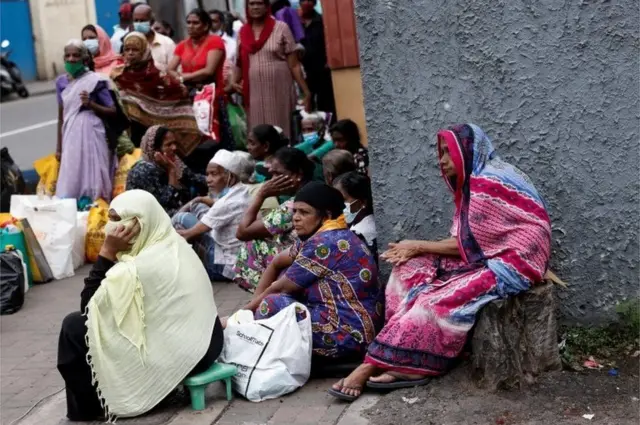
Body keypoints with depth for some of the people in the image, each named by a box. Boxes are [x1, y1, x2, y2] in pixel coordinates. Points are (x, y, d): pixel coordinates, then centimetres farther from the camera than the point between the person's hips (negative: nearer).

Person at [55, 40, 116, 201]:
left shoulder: (95, 80, -5)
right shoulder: (61, 82, 8)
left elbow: (113, 112, -2)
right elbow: (61, 116, 14)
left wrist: (91, 104, -17)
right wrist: (59, 147, 14)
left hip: (91, 135, -4)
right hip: (71, 137, 4)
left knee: (93, 181, -3)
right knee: (70, 183, 3)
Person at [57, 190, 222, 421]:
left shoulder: (136, 270, -23)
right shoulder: (175, 245, 4)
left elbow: (89, 306, -11)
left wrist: (107, 252, -14)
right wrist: (113, 254, 10)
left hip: (178, 356, -9)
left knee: (73, 326, 0)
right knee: (114, 312, 26)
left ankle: (87, 408, 15)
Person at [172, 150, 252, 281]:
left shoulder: (228, 203, -24)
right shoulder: (242, 192, 1)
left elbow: (189, 234, -16)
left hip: (227, 267, -9)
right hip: (242, 258, 9)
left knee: (181, 219, -4)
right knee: (198, 208, 16)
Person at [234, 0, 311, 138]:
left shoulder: (280, 28, 1)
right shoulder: (242, 32, 10)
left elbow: (294, 64, 0)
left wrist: (306, 92, -4)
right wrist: (234, 82, -2)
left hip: (279, 91, -2)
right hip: (254, 93, 2)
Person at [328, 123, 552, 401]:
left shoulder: (487, 184, -17)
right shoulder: (475, 182, 15)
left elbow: (468, 244, -16)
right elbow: (466, 242, 9)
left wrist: (418, 247, -6)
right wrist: (416, 250, -4)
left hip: (511, 262, -10)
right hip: (487, 255, 10)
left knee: (436, 300, -26)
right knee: (409, 272, -5)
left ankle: (374, 366, -16)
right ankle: (406, 363, -12)